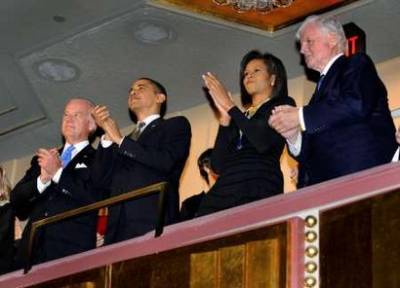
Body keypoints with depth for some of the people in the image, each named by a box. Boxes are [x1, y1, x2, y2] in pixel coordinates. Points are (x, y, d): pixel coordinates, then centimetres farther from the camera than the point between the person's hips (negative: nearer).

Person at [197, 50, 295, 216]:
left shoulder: (282, 105, 13)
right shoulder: (239, 116, 26)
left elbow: (263, 142, -8)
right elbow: (217, 166, 14)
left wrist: (230, 107, -1)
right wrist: (225, 118, 7)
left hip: (259, 191, -4)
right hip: (223, 190, 5)